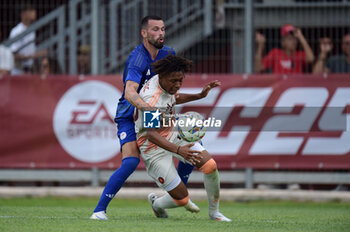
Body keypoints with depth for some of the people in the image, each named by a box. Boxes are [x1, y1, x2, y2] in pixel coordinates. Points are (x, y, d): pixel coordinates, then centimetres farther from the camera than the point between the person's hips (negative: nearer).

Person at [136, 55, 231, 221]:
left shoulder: (166, 83, -3)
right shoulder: (152, 99, -31)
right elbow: (151, 134, -39)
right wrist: (178, 150, -50)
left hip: (173, 135, 8)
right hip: (154, 146, -8)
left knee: (210, 165, -9)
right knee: (182, 198, -9)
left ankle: (214, 212, 11)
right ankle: (156, 204, 27)